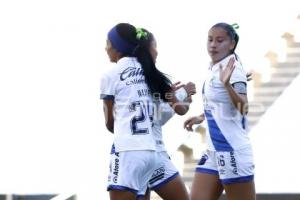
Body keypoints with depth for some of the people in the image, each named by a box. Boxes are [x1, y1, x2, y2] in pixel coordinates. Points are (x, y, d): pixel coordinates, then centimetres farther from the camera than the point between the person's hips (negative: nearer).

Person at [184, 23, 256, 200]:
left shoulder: (233, 70, -15)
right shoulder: (214, 69, 11)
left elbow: (243, 108, -29)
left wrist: (227, 84, -42)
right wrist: (202, 117, 28)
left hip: (233, 151, -9)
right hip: (214, 151, 9)